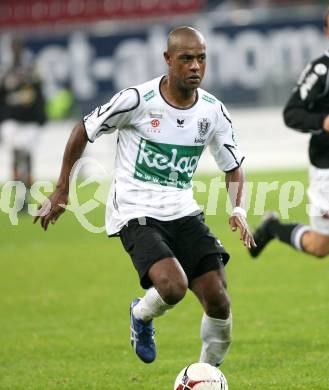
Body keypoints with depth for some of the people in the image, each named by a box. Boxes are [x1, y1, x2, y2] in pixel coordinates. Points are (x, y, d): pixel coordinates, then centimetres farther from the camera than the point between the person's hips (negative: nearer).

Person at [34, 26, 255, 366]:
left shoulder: (213, 111, 0)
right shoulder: (137, 100, -13)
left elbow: (233, 168, 12)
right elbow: (83, 131, 1)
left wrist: (238, 210, -8)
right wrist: (61, 190, 4)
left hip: (183, 211, 5)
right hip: (136, 214, -5)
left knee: (219, 303, -8)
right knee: (173, 286, -29)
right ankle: (142, 314, 8)